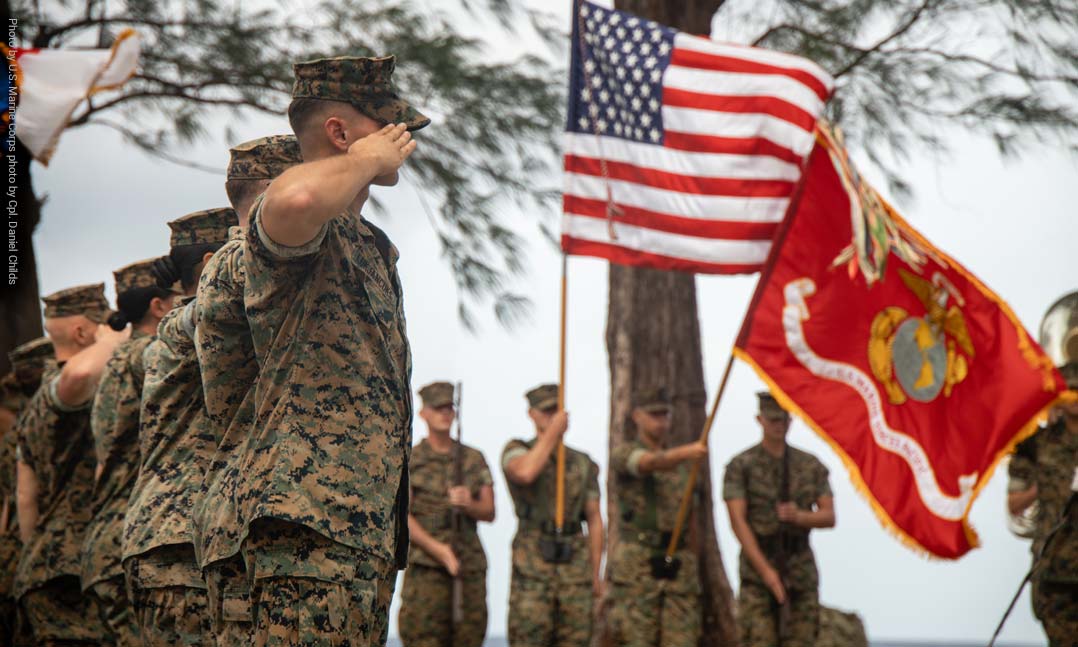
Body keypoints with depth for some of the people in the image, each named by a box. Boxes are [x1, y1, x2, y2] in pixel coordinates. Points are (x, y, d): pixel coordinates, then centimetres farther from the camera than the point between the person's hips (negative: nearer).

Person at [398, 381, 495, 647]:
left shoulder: (474, 459, 13)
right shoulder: (409, 462, 3)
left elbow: (489, 513, 9)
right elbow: (402, 517, -5)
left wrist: (468, 504, -15)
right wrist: (439, 550, -18)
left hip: (470, 565, 4)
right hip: (426, 566, -4)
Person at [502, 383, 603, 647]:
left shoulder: (583, 464, 14)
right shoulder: (516, 451, 4)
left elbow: (594, 519, 12)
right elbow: (525, 472, -21)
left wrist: (596, 574, 6)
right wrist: (553, 432, -14)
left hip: (575, 567, 3)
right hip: (533, 568, -3)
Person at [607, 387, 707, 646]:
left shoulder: (681, 464, 18)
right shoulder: (624, 454, 0)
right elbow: (651, 462, -24)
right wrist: (685, 452, -43)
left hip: (679, 565, 5)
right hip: (637, 566, -5)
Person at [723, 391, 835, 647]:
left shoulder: (812, 466, 9)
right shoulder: (740, 466, -3)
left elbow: (829, 517, 6)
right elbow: (738, 521, -11)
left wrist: (799, 516, -18)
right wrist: (766, 571, -19)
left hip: (801, 569, 3)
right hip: (757, 569, -3)